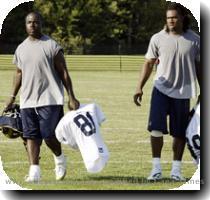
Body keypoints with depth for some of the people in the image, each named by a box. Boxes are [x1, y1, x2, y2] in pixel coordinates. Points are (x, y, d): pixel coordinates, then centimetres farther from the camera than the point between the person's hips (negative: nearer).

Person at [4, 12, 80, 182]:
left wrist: (72, 97, -8)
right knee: (31, 136, -1)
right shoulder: (21, 49, 13)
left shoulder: (52, 46, -3)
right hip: (27, 101, 5)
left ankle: (59, 159, 22)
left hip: (49, 99, -5)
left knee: (49, 136, -6)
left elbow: (63, 73, -3)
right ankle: (34, 171, 0)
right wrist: (13, 97, 19)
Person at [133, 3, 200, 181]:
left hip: (182, 92, 1)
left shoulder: (194, 40, 0)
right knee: (156, 128, -11)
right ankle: (156, 168, -3)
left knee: (179, 133, 6)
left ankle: (176, 169, 15)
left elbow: (199, 67, 8)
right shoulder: (158, 38, -1)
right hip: (161, 88, -1)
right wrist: (140, 88, -6)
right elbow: (149, 64, 3)